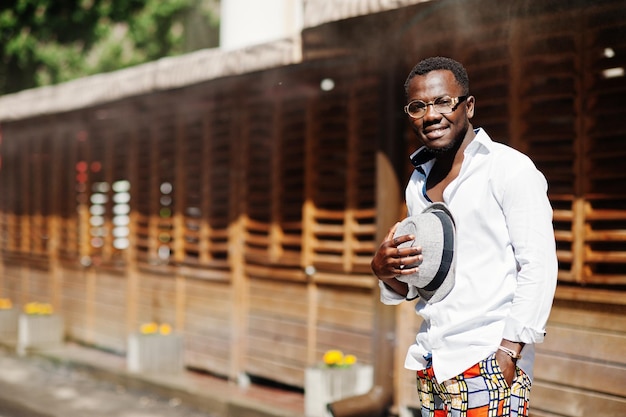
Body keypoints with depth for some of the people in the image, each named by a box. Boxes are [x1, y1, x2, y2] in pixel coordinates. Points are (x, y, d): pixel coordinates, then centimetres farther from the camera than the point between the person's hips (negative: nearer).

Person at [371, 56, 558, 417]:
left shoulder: (510, 168, -5)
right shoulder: (418, 183, 15)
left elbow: (540, 267, -11)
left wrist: (507, 354, -16)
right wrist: (386, 270, -1)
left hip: (487, 362, -6)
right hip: (432, 363, 6)